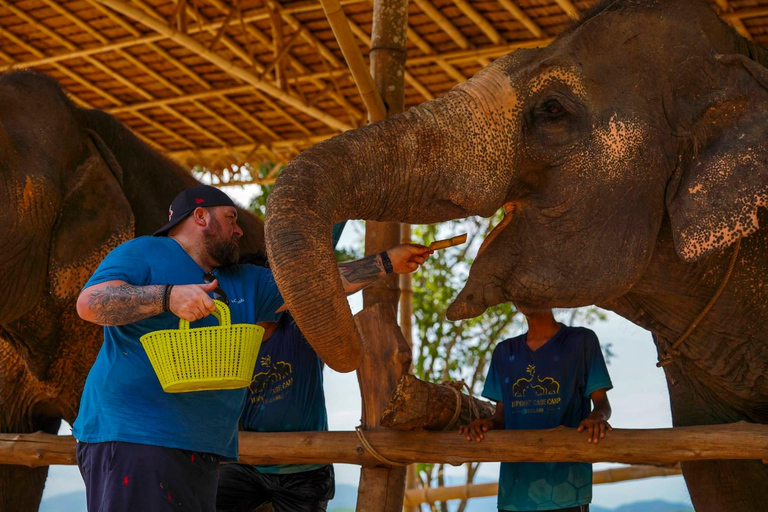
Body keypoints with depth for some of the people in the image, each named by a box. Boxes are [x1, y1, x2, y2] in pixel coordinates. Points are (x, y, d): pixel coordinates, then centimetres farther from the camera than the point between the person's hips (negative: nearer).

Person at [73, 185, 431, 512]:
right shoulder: (143, 253, 2)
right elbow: (89, 303, -12)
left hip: (201, 452, 7)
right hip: (131, 437, -7)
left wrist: (388, 263, 18)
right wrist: (167, 297, -24)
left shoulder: (244, 283, 23)